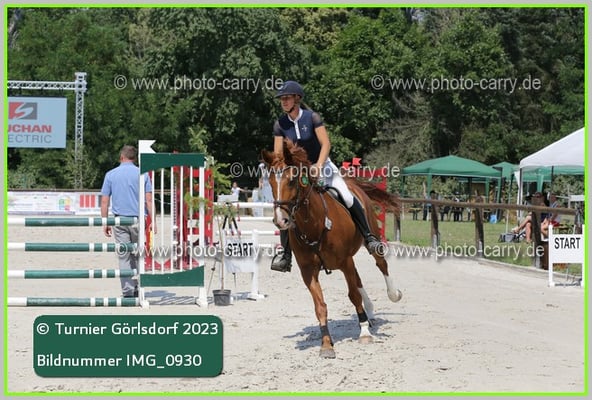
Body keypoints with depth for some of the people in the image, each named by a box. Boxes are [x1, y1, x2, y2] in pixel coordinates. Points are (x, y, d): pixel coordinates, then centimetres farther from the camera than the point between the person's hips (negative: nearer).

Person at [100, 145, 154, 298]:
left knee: (124, 256, 2)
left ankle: (128, 291, -3)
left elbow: (104, 201, 3)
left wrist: (105, 223, 9)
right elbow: (149, 200, -1)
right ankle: (137, 289, 13)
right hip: (138, 219, 0)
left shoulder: (111, 175, 5)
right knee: (137, 255, 13)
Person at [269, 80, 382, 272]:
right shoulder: (280, 125, -6)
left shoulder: (312, 117, -14)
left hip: (321, 165, -2)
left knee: (348, 198, -17)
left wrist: (318, 166, -30)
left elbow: (326, 144, -17)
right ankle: (286, 255, -4)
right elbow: (278, 154, -4)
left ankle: (368, 237, -3)